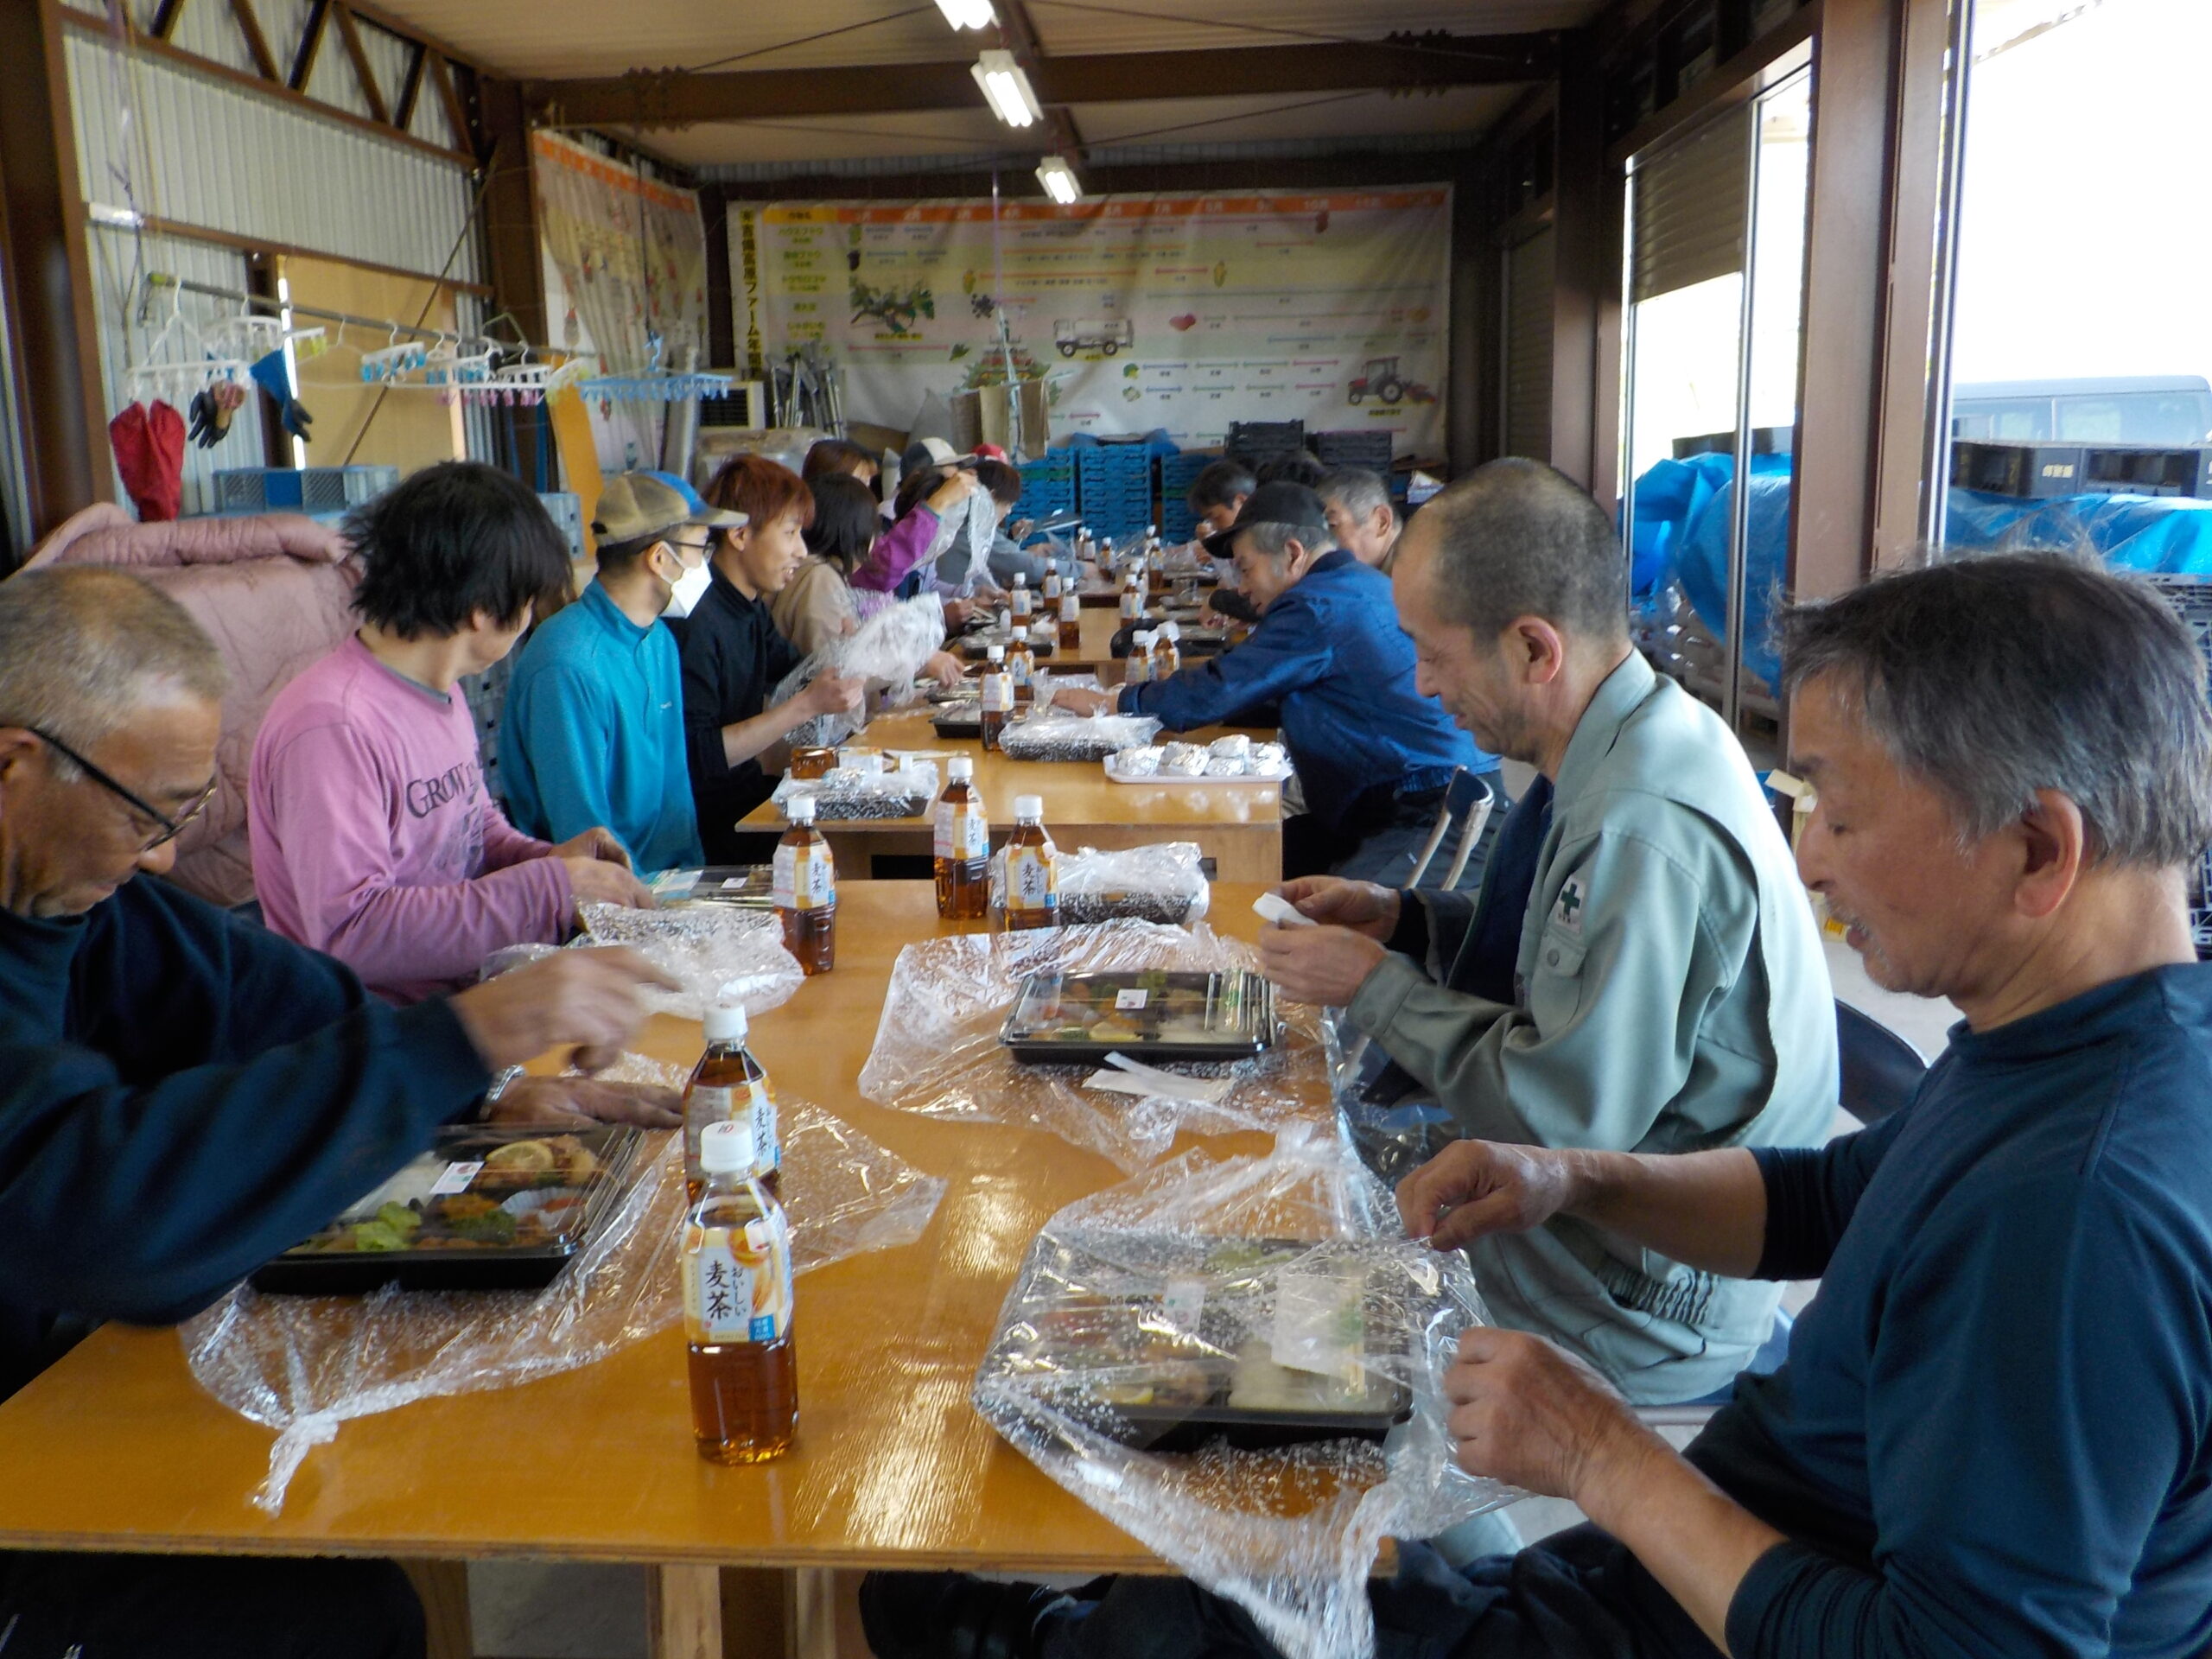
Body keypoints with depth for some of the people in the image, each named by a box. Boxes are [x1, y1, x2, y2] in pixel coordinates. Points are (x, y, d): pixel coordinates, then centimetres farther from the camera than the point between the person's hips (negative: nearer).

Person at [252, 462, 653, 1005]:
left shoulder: (443, 691, 12)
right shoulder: (332, 727, -20)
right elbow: (350, 934, -27)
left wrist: (547, 859, 4)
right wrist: (549, 888, -23)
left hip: (467, 992, 9)